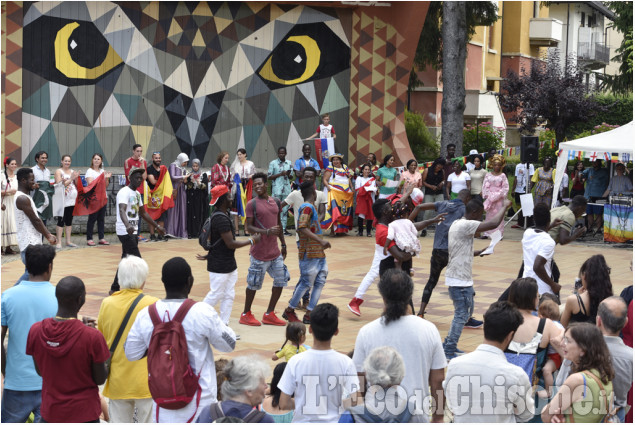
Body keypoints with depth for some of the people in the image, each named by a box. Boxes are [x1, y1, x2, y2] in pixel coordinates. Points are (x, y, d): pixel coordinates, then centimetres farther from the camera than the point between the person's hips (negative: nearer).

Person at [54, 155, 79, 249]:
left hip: (72, 200, 6)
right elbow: (59, 184, -12)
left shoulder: (73, 172, 15)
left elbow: (77, 185, 15)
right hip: (63, 201, -5)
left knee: (69, 221, 9)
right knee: (61, 221, -6)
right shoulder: (59, 171, -1)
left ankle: (68, 241, 14)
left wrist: (76, 178, -4)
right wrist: (71, 179, -16)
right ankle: (59, 242, -5)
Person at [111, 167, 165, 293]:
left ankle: (115, 288, 20)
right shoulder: (124, 192, -16)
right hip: (125, 231, -9)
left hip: (133, 231, 9)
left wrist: (157, 226, 26)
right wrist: (127, 226, -50)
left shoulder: (137, 194, 14)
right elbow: (122, 210, -32)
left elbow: (143, 213, 25)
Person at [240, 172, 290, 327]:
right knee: (254, 284, 0)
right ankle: (246, 314, 17)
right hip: (259, 253, -6)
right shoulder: (252, 204, -8)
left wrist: (283, 245, 18)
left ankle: (269, 314, 19)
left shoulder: (275, 202, 9)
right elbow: (249, 228, -12)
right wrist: (267, 231, -25)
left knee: (281, 280, 8)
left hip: (275, 251, 6)